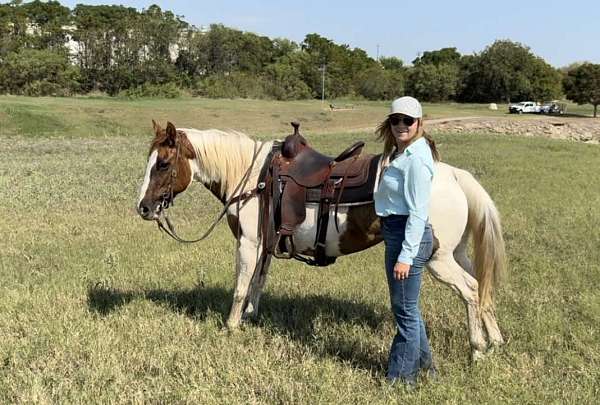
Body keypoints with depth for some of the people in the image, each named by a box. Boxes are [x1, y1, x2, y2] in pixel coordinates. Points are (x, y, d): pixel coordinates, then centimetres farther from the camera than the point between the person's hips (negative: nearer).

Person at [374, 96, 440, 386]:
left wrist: (406, 256, -23)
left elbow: (418, 212, -22)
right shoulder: (401, 152, 12)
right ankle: (422, 363, 40)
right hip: (395, 232, 10)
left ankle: (401, 377, 20)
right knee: (407, 307, 23)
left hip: (408, 236, -10)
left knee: (405, 310, 5)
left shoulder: (416, 158, -19)